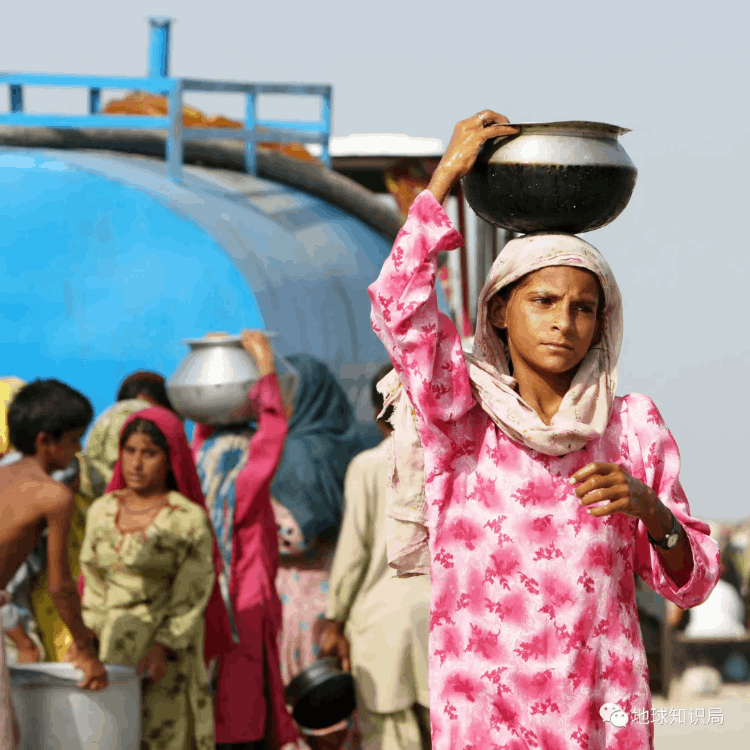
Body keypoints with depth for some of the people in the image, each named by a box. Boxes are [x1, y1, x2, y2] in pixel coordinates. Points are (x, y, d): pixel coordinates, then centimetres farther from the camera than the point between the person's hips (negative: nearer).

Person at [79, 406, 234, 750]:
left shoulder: (190, 520, -4)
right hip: (109, 651, 4)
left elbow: (192, 595, -8)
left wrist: (162, 648, -18)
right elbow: (93, 586, 14)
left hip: (167, 656, -4)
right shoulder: (102, 511, 10)